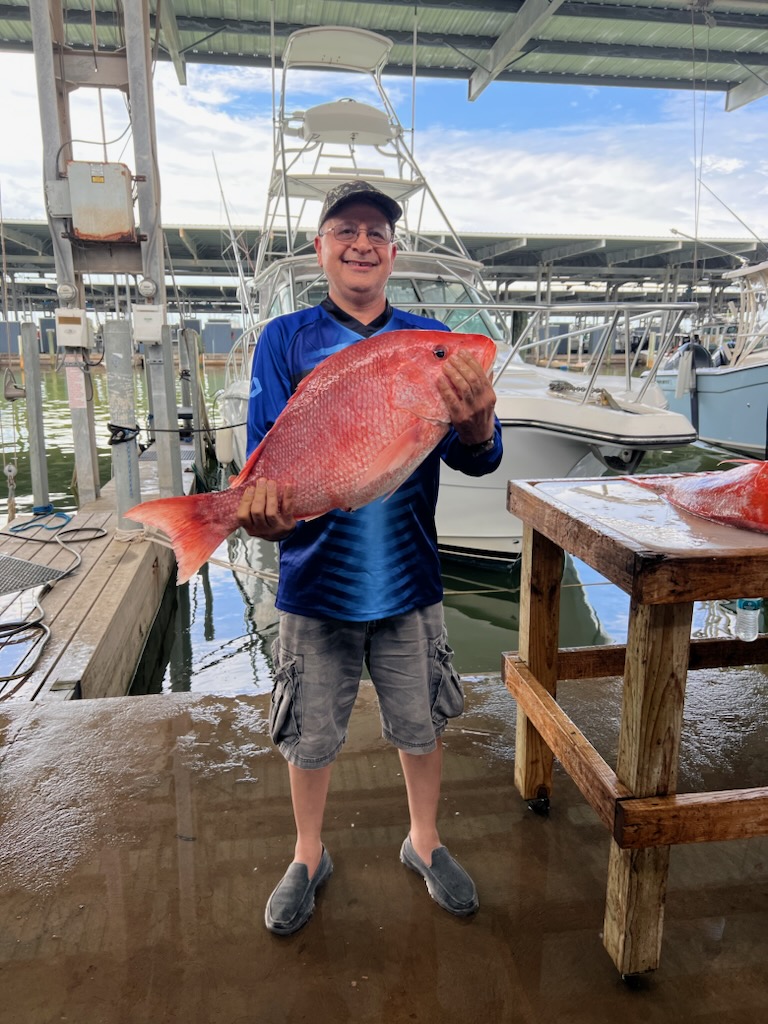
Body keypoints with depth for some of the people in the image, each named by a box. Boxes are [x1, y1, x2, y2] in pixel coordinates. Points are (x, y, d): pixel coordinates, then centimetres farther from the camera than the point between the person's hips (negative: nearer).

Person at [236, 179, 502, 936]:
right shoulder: (285, 340, -4)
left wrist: (476, 423, -32)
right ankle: (308, 858, 43)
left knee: (420, 725, 18)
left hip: (408, 577, 1)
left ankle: (424, 844, 45)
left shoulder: (430, 342, -1)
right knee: (310, 736, 15)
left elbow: (476, 460, -9)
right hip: (316, 579, -1)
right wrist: (267, 508, -33)